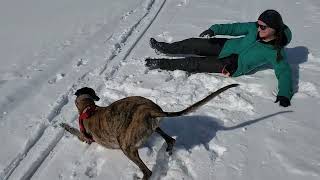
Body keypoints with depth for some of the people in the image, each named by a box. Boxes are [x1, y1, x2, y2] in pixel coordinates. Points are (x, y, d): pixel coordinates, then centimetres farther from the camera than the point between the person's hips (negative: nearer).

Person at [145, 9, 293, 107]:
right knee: (194, 44, -3)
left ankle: (161, 64, -1)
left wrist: (284, 94, -36)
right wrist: (215, 29, -15)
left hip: (232, 67, -5)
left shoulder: (275, 52, -21)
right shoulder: (254, 28, -8)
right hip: (227, 46, 5)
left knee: (193, 63, -14)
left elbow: (284, 72, -22)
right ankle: (164, 48, 19)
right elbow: (235, 28, -3)